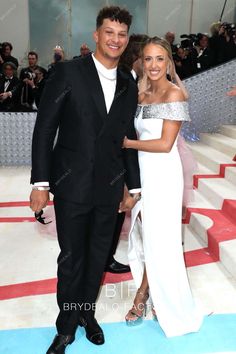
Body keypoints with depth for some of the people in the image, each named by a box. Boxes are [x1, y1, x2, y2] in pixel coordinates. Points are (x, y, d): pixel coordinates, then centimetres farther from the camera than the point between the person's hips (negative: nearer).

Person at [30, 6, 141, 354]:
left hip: (110, 188, 4)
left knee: (98, 256, 16)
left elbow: (128, 138, 12)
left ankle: (87, 313, 39)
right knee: (70, 258, 9)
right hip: (72, 184, -3)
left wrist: (134, 185, 13)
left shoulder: (129, 86, 8)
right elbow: (44, 128, -8)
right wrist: (40, 182, -11)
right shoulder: (68, 72, -6)